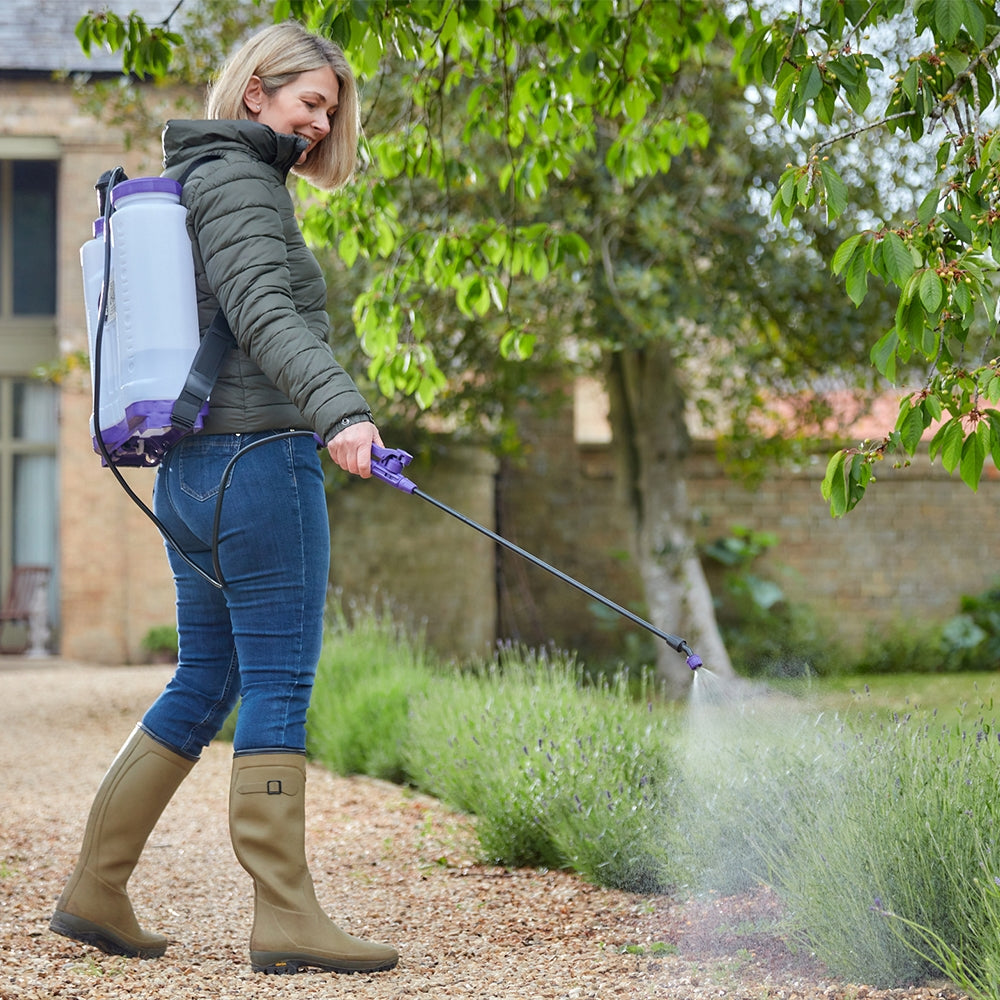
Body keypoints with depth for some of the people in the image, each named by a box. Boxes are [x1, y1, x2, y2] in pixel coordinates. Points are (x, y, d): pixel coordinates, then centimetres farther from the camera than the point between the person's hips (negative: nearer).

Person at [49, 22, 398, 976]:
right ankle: (284, 916, -7)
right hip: (258, 456, -10)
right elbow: (264, 312, -24)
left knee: (203, 685, 12)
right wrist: (340, 409, -37)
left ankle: (93, 891, 14)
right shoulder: (236, 181, -8)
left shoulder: (200, 179, 23)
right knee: (279, 686, -8)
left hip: (192, 468, 10)